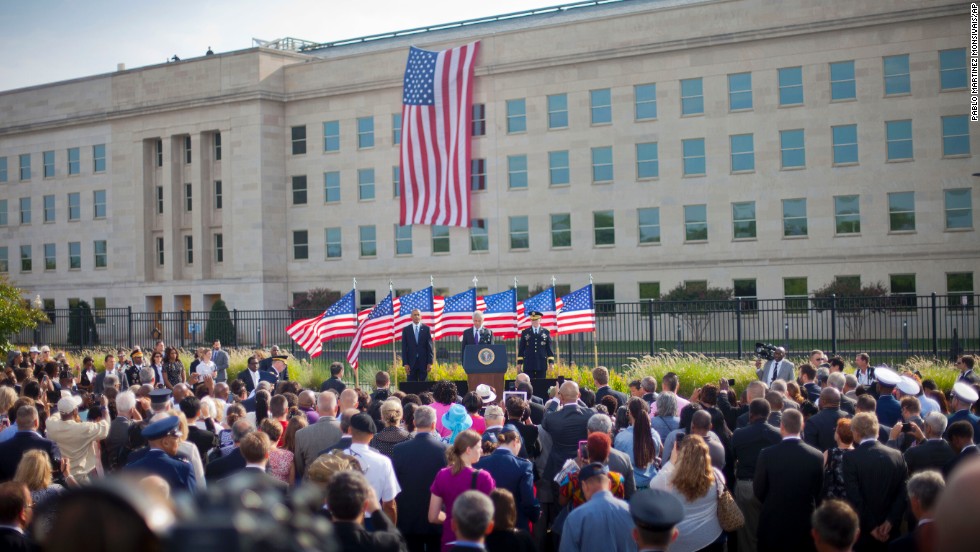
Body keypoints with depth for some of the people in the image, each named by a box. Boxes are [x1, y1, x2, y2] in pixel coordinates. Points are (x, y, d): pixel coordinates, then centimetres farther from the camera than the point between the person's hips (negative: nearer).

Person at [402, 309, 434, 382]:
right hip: (411, 362, 0)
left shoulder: (426, 329, 4)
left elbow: (430, 346, 3)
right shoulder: (406, 330, 4)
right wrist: (405, 363, -5)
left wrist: (430, 362, -4)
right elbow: (404, 348, 3)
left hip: (423, 362, 0)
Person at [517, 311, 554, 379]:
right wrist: (519, 363, 3)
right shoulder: (525, 332, 7)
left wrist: (551, 362, 1)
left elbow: (549, 348, 8)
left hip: (541, 365, 1)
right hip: (528, 365, 0)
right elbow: (521, 348, 8)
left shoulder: (546, 332, 8)